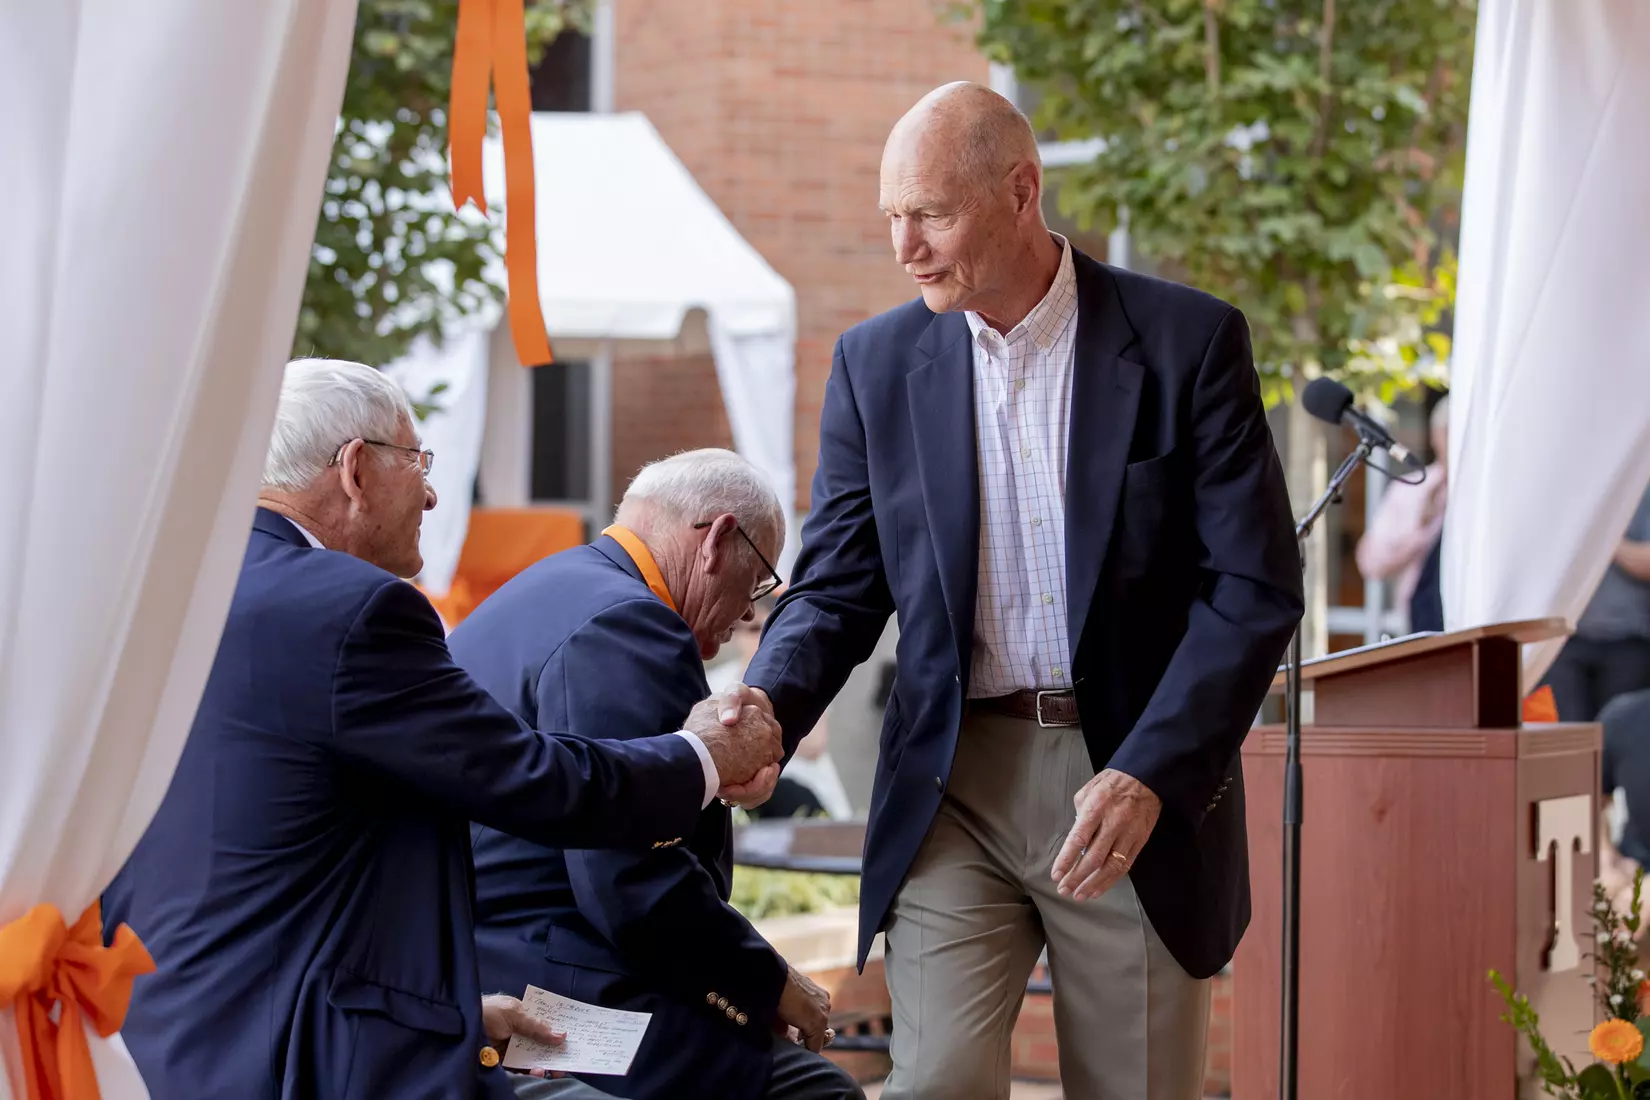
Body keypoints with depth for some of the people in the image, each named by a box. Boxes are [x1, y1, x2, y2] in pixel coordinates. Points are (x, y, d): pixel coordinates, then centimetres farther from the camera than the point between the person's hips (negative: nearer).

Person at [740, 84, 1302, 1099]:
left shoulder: (1188, 342, -5)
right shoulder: (877, 363, 4)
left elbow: (1255, 588, -7)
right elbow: (839, 587, 8)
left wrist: (1149, 775, -18)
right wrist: (762, 711, -13)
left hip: (1141, 785, -1)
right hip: (955, 786, 2)